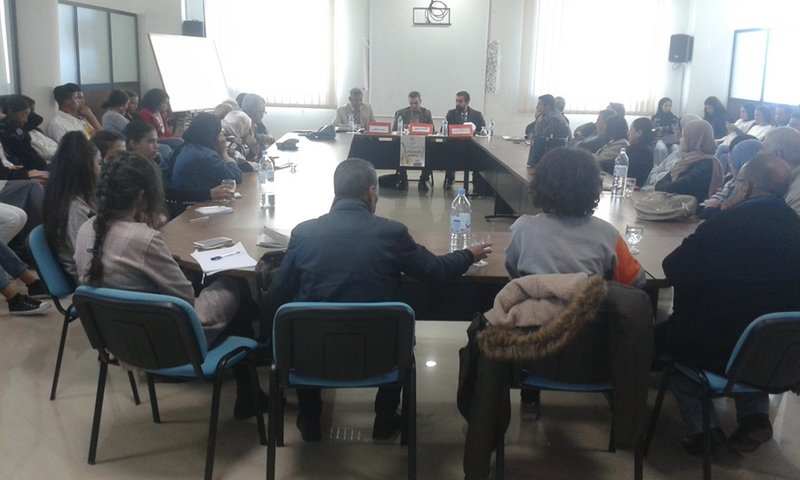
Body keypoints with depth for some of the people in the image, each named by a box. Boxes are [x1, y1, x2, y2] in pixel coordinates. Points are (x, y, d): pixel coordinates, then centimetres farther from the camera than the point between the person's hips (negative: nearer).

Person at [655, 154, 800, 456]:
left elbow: (673, 270, -10)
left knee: (664, 337, 20)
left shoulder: (728, 223, -19)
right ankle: (755, 414, 19)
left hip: (722, 351, -6)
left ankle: (704, 427, 11)